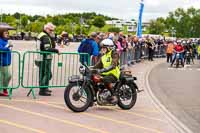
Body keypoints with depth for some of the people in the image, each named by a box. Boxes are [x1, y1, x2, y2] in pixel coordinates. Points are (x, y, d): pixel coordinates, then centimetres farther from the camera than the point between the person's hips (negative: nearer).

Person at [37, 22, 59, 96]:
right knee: (47, 74, -7)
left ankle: (44, 88, 30)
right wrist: (56, 50, -20)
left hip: (44, 58, 11)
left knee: (48, 74, 19)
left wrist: (52, 37, 9)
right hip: (45, 59, -11)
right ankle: (42, 90, -5)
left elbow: (53, 45, 19)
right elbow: (47, 49, -24)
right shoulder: (45, 37, -14)